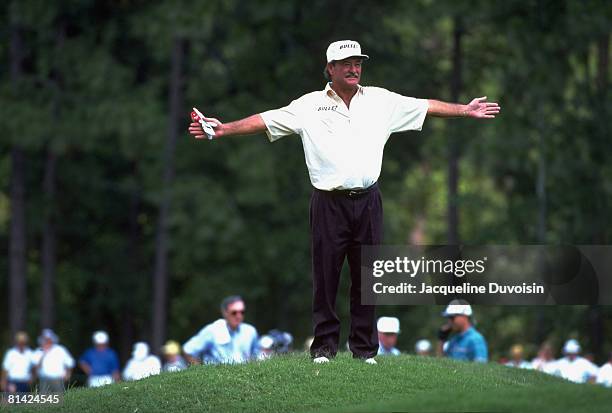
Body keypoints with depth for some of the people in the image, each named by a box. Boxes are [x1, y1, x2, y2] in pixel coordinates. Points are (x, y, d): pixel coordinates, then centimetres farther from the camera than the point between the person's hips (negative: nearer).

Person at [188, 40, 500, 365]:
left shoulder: (381, 100, 11)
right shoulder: (309, 105, 3)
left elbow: (426, 107, 15)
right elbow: (264, 120, -1)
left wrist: (465, 110, 12)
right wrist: (222, 129, -11)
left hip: (367, 202, 2)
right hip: (329, 202, -2)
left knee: (366, 277, 5)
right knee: (325, 275, -1)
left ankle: (365, 348, 12)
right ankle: (324, 345, 7)